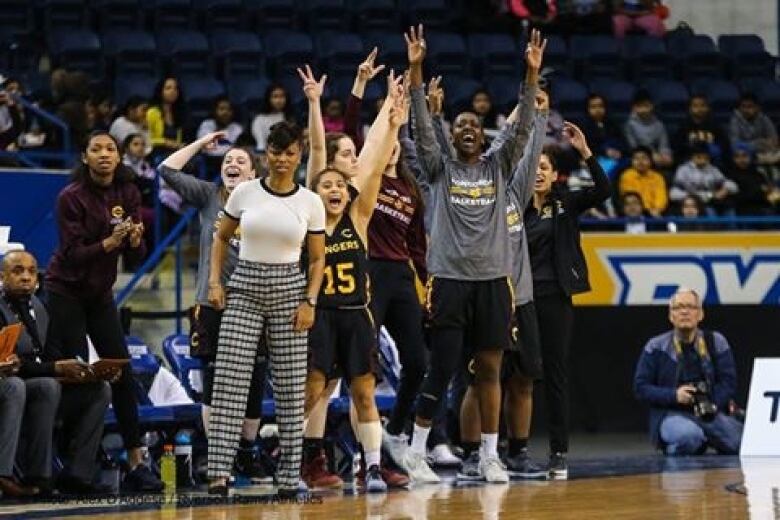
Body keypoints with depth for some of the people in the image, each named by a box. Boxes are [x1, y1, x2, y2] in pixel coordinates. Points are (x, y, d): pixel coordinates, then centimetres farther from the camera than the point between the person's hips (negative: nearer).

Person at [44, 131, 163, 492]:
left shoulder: (128, 194, 0)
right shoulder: (71, 197, -14)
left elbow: (137, 256, 1)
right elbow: (72, 254, -19)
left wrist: (135, 240, -20)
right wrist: (108, 243, -32)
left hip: (101, 293, 5)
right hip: (67, 292, -5)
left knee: (122, 374, -1)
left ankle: (136, 464, 1)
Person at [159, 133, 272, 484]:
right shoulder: (209, 196, 6)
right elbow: (168, 170, -2)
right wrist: (201, 143, 4)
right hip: (213, 305, -1)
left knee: (254, 385, 5)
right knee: (214, 382, 2)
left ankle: (247, 455, 19)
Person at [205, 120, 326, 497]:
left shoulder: (310, 202, 1)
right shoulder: (244, 193, 1)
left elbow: (317, 258, 7)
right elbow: (221, 238, 12)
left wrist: (310, 301, -5)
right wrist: (215, 281, 0)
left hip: (289, 290, 0)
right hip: (244, 289, 0)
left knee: (290, 387, 0)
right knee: (229, 382, -9)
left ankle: (289, 475, 6)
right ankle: (219, 471, -11)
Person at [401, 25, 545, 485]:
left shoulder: (499, 166, 11)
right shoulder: (440, 168, 6)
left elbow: (523, 127, 0)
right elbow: (423, 126, -5)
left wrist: (533, 73, -11)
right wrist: (416, 70, -14)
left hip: (492, 280, 2)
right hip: (450, 279, -2)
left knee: (490, 369, 5)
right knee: (442, 370, -4)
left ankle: (490, 456, 10)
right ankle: (416, 453, 4)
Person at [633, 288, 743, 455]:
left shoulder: (716, 342, 8)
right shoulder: (656, 347, 3)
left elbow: (728, 383, 4)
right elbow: (640, 388, 1)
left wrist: (711, 405, -15)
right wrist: (674, 395, -15)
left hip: (711, 412, 3)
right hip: (672, 413, -3)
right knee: (689, 435, -38)